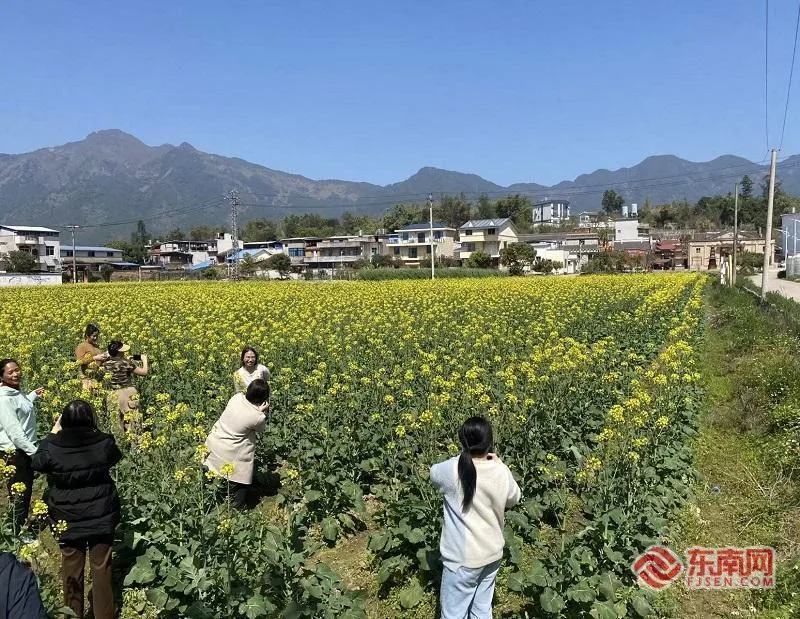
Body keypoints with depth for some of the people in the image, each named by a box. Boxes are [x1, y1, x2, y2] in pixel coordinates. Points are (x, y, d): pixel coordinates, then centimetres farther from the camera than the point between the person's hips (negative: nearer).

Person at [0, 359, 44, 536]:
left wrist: (34, 395, 35)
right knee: (19, 498, -1)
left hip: (26, 451, 9)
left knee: (26, 496, 18)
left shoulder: (18, 393, 9)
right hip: (15, 453, -9)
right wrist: (34, 451, -24)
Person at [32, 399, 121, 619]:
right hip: (101, 517, 0)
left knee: (72, 571, 19)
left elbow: (38, 463, 5)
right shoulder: (104, 443, -19)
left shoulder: (52, 447, -19)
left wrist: (52, 433, 9)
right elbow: (115, 458, 5)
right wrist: (95, 432, 8)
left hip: (68, 519, 0)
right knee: (101, 569, 15)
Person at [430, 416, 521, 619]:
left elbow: (434, 472, 3)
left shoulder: (453, 469, -20)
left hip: (463, 559, -5)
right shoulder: (501, 471, -10)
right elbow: (513, 499, 10)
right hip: (492, 554, 5)